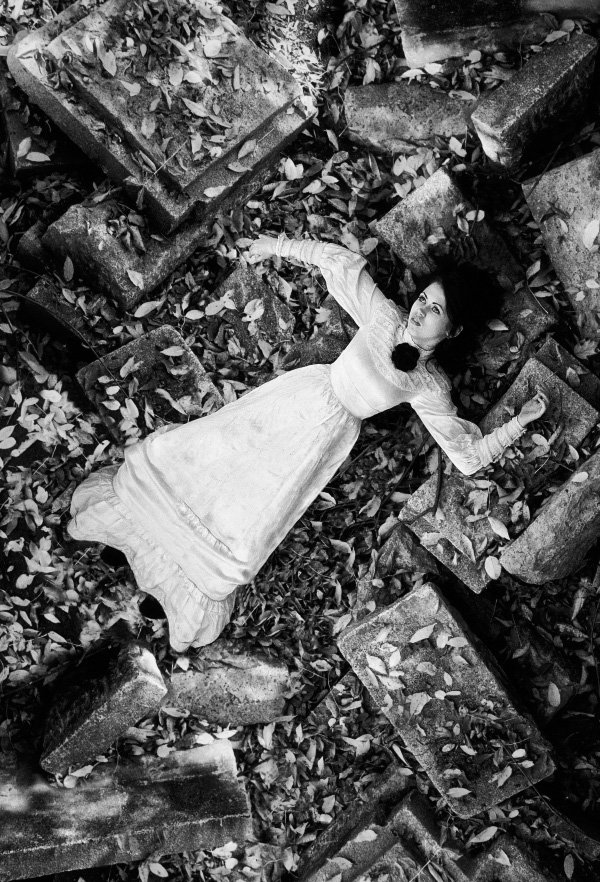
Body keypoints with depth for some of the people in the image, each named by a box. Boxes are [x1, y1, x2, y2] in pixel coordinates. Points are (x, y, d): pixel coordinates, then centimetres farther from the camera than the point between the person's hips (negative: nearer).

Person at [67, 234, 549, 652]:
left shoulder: (431, 387, -5)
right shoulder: (387, 317, -4)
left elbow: (469, 453, 0)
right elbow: (344, 262, 5)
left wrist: (523, 418, -4)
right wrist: (282, 245, 3)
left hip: (327, 432, -2)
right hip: (303, 395, 2)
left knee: (251, 526, -7)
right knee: (203, 449, -1)